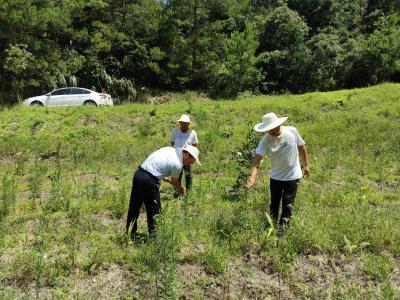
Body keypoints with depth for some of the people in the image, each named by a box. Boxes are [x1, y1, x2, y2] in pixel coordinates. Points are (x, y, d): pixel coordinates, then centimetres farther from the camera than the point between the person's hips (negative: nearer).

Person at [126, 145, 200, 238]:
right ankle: (153, 234, 20)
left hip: (138, 173, 9)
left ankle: (130, 234, 32)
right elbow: (174, 181, 6)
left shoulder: (170, 149, 11)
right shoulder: (178, 164, -11)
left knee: (134, 207, 18)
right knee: (154, 210, 9)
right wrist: (181, 189, 25)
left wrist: (166, 178, 28)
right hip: (149, 181, -9)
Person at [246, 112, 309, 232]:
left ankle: (282, 228, 21)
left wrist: (306, 165, 5)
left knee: (288, 205, 5)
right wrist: (253, 175, -45)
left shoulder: (292, 131, -14)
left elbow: (302, 147, 1)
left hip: (292, 176, -1)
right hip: (275, 176, 1)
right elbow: (257, 157, -29)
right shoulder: (265, 140, -17)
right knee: (274, 204, 14)